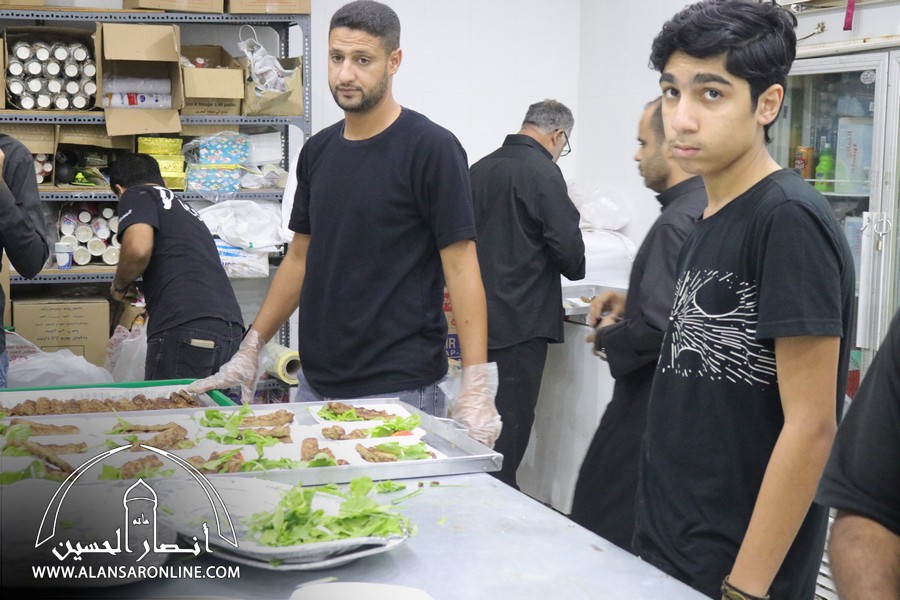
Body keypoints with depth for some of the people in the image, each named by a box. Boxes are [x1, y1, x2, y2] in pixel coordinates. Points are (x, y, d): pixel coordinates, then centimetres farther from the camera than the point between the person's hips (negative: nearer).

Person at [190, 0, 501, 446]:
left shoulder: (430, 148, -9)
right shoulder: (318, 150, 10)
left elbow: (460, 266, -12)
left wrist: (476, 389, -19)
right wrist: (249, 350, 13)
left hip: (400, 392, -6)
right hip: (315, 383, 6)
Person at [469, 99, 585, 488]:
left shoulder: (480, 168, 11)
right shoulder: (542, 172, -12)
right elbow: (567, 247, -15)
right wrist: (575, 268, 6)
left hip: (480, 315, 8)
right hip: (522, 321, -7)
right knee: (511, 427, -1)